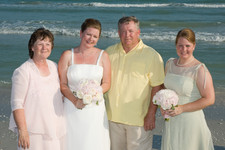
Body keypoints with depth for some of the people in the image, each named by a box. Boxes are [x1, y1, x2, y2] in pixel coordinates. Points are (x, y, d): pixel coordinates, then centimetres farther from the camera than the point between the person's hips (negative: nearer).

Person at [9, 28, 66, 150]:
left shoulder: (54, 66, 8)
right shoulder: (23, 72, -13)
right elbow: (16, 103, -14)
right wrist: (22, 130, -19)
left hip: (56, 129, 6)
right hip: (33, 131, -6)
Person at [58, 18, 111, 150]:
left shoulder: (103, 56, 5)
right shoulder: (68, 55, 3)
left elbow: (106, 84, 5)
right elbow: (62, 84, 1)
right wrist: (75, 101, -14)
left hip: (95, 108, 1)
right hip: (72, 109, 0)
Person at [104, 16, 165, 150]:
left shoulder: (152, 55, -8)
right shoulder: (109, 52, 6)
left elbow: (157, 87, -9)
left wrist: (151, 114, -14)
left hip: (139, 119, -4)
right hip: (113, 116, 5)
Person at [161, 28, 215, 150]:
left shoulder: (199, 69, -15)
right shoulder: (170, 64, 5)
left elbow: (209, 99, -16)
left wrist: (182, 108, -19)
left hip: (191, 120, -6)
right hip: (171, 121, 6)